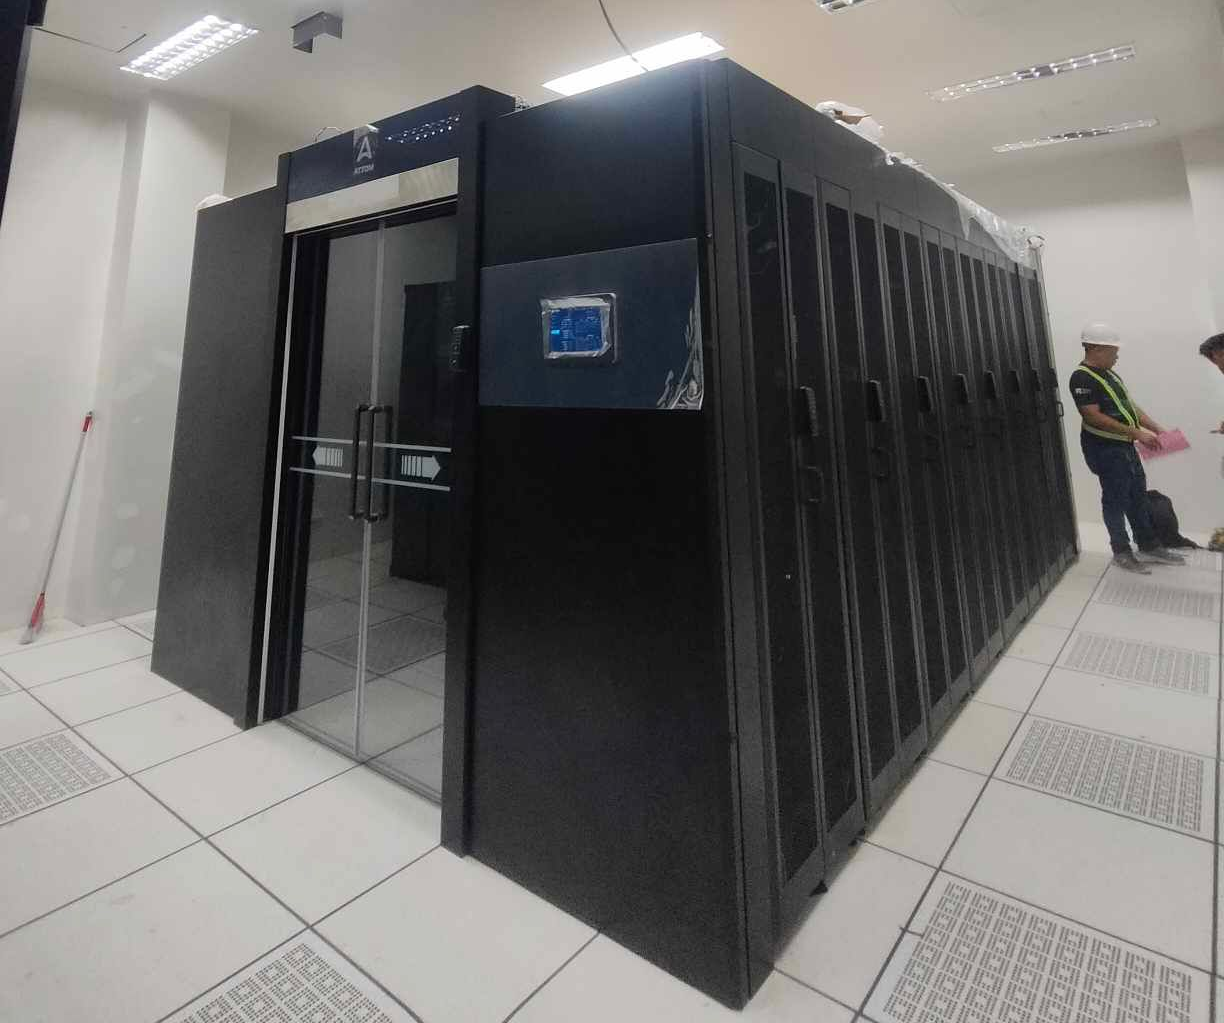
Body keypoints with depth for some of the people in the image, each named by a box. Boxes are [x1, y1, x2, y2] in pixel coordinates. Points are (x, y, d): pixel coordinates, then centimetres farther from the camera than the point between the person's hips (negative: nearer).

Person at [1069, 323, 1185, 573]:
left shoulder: (1109, 374, 14)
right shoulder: (1082, 378, -17)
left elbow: (1130, 405, 17)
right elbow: (1094, 417, -23)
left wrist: (1156, 429, 9)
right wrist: (1136, 433, -22)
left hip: (1125, 446, 9)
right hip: (1105, 449, -9)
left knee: (1138, 496, 15)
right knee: (1116, 499, 1)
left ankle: (1149, 547, 27)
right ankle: (1122, 552, 14)